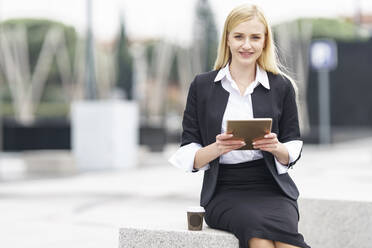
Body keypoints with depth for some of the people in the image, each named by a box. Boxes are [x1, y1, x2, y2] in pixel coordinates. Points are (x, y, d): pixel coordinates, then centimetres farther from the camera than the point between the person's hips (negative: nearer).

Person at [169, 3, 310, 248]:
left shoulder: (282, 86, 10)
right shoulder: (202, 86, 8)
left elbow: (293, 152, 12)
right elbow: (189, 158, 6)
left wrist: (276, 147, -11)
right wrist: (217, 148, -16)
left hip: (272, 188, 1)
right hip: (224, 191, -1)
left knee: (283, 227, -34)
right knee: (257, 224, -34)